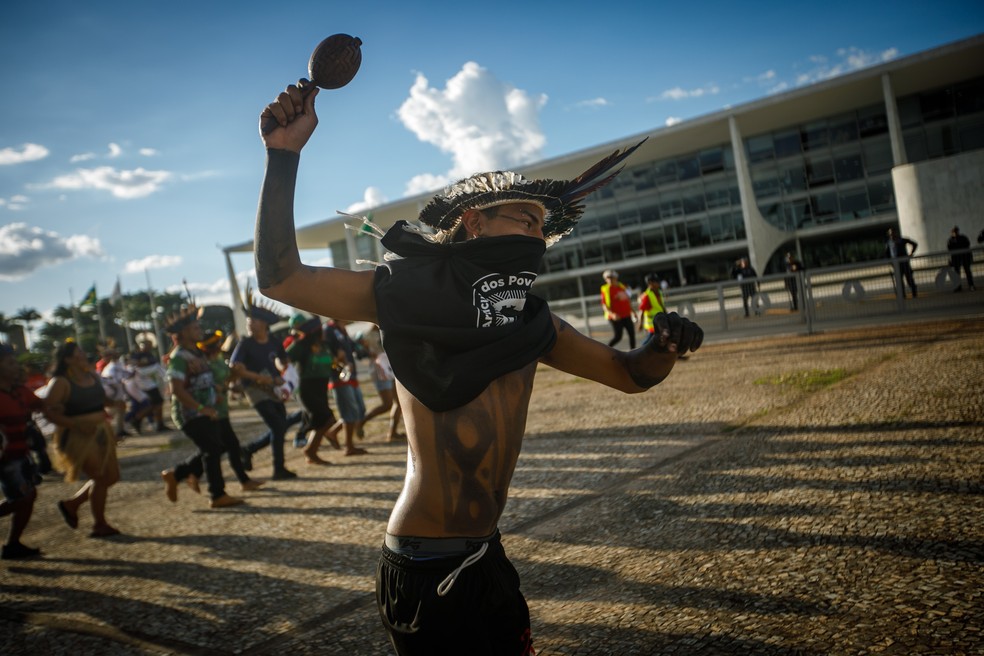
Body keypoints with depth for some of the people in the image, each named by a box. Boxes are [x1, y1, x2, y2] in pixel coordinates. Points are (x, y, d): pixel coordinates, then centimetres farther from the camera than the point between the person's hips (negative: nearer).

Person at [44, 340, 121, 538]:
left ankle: (71, 504, 29)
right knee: (101, 478, -6)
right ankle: (99, 525, 12)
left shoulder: (91, 375, 8)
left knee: (111, 476, 11)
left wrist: (117, 401, 4)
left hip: (100, 432, 8)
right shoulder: (60, 382, -14)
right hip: (78, 438, -8)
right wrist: (76, 424, -29)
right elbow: (49, 412, -21)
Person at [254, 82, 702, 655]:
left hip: (488, 553, 7)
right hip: (426, 570, -7)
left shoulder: (530, 318, 8)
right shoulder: (412, 291, -10)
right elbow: (281, 278, -12)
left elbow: (629, 373, 13)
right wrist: (284, 156, -18)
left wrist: (664, 348, -9)